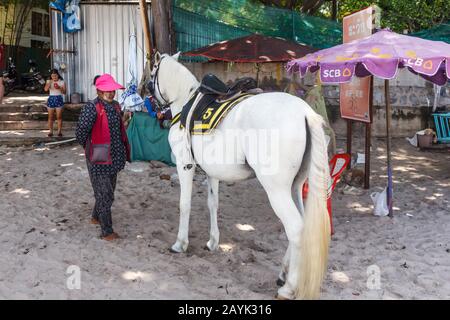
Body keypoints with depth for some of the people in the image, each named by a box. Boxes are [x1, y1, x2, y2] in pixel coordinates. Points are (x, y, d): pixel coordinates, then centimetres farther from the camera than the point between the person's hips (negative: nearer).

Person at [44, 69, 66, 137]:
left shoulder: (62, 82, 2)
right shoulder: (49, 81, 6)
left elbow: (64, 92, -2)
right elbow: (46, 89, -11)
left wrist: (59, 88, -19)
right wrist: (50, 82, -20)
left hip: (59, 99, -1)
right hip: (51, 99, 2)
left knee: (59, 117, -2)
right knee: (50, 117, 3)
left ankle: (59, 131, 4)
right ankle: (50, 131, 8)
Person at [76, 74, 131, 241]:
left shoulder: (115, 105, 6)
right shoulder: (92, 108, -19)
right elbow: (81, 132, -20)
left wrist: (123, 151, 15)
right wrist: (89, 147, -5)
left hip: (113, 157, 8)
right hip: (99, 159, -8)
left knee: (107, 191, 21)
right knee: (104, 194, -1)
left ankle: (96, 217, 43)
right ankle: (107, 231, 9)